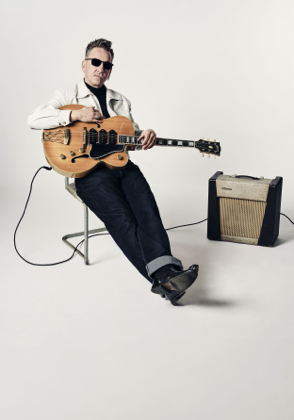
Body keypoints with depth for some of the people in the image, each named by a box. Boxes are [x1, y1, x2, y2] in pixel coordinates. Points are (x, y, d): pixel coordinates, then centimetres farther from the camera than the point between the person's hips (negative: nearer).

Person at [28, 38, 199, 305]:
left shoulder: (121, 102, 26)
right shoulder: (68, 96, 12)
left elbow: (132, 135, 26)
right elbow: (34, 119, -3)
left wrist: (147, 137, 1)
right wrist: (76, 115, -11)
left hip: (122, 165, 4)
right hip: (89, 170, -4)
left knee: (147, 210, -25)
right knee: (124, 221, -24)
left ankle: (165, 272, -38)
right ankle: (163, 278, -30)